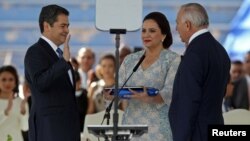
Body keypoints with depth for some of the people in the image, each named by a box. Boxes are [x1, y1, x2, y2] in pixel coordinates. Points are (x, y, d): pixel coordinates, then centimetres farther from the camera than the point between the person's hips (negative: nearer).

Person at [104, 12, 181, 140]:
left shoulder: (172, 59, -1)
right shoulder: (130, 60, 14)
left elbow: (170, 92, -12)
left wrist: (149, 97, -32)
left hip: (160, 128, -4)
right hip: (132, 125, 4)